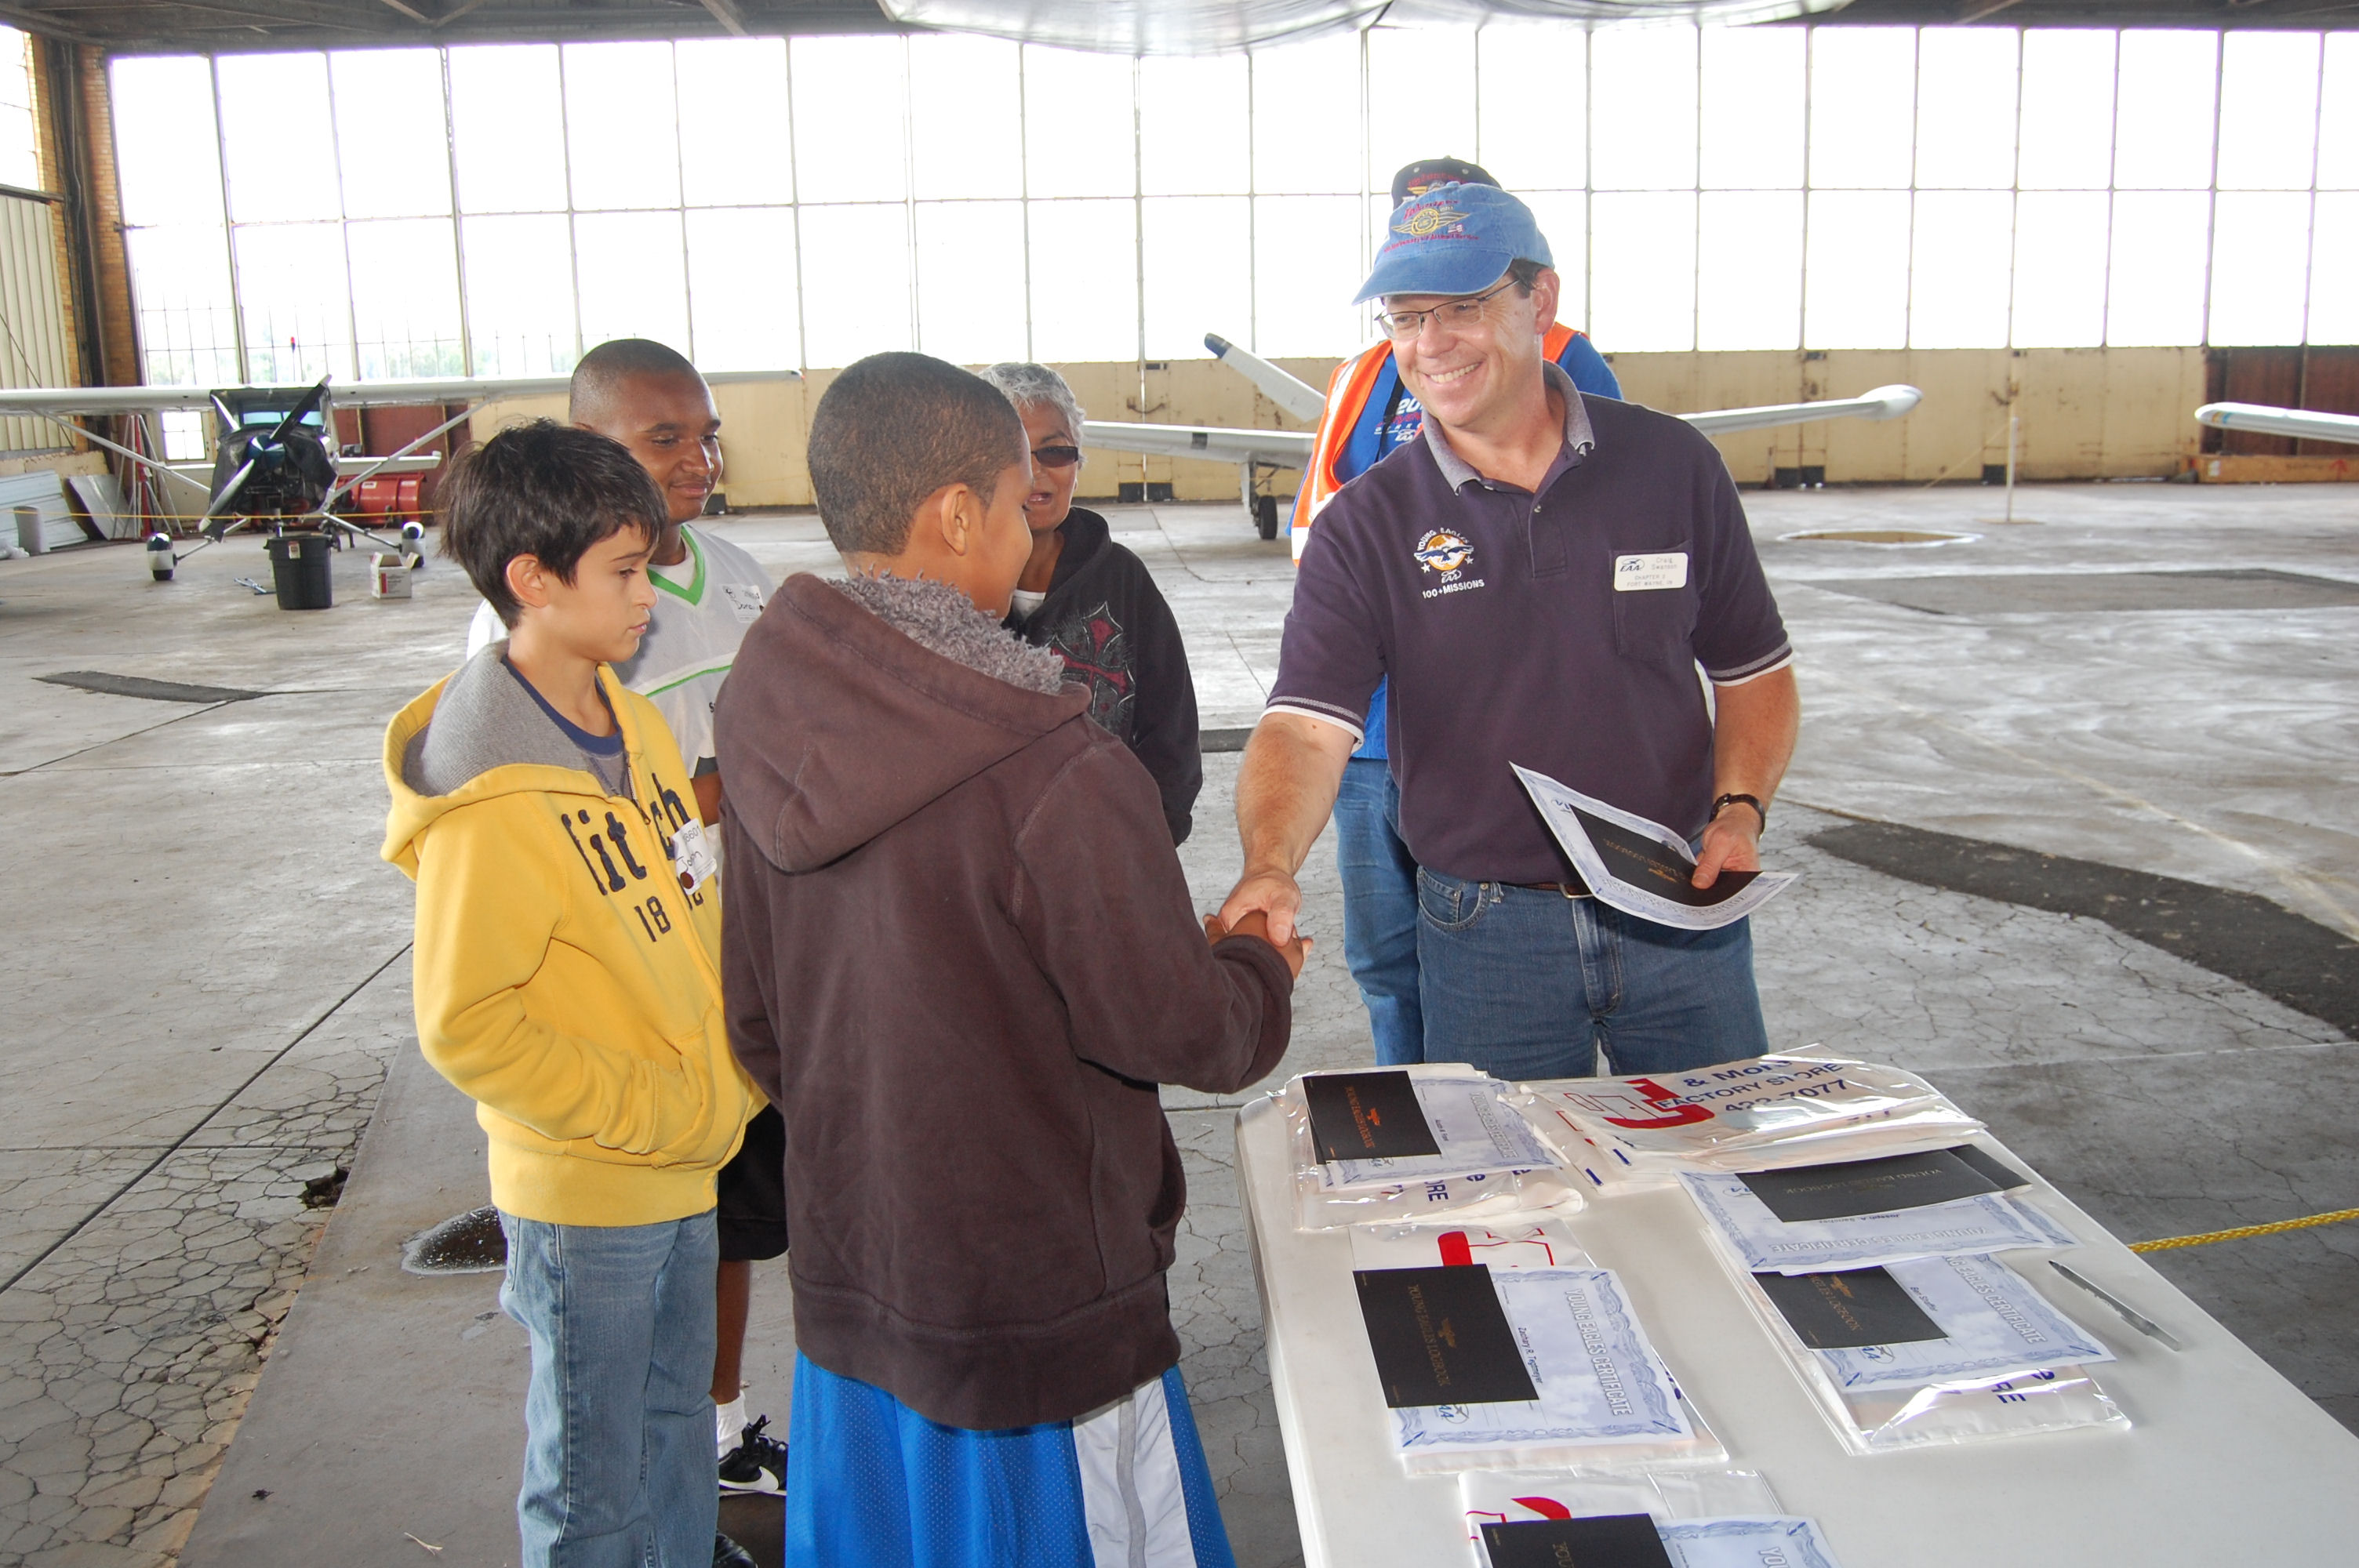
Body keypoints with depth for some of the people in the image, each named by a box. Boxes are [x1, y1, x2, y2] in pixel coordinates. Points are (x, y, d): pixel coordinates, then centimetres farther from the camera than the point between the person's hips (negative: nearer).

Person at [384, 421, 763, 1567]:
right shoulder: (493, 799, -24)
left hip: (683, 1165, 8)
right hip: (585, 1195, -7)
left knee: (675, 1428, 24)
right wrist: (655, 1115, -18)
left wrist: (724, 1082, 5)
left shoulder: (630, 718, 2)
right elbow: (465, 1026, -21)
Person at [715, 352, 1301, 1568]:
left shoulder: (772, 748, -3)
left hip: (848, 1294, 7)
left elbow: (755, 1025, 7)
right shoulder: (1060, 775, -26)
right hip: (1037, 1319, -7)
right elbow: (1178, 1029, -18)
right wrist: (1261, 967, 3)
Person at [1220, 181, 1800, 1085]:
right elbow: (1306, 727, -18)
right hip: (1486, 935, -1)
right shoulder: (1364, 526, -6)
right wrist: (1270, 866, -36)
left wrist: (1740, 809, -9)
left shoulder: (1673, 466, -2)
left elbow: (1754, 672, 7)